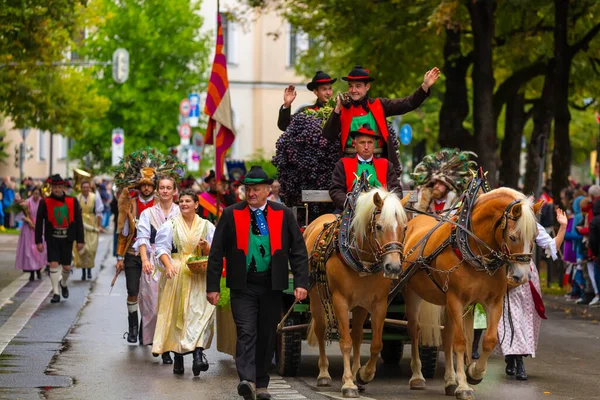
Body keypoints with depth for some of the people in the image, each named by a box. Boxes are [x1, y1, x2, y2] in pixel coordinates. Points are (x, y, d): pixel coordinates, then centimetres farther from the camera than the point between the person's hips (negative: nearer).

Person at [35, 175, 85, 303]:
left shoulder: (72, 201, -3)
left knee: (66, 267, 6)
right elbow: (39, 222, -2)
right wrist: (38, 241, -5)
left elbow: (79, 221, 2)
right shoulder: (45, 203, -6)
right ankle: (55, 293, -1)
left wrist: (80, 240, 0)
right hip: (52, 238, -1)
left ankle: (64, 284, 37)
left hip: (67, 239, 1)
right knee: (53, 264, -9)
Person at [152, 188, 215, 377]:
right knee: (176, 314, 2)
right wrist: (169, 265, -21)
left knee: (200, 312, -15)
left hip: (199, 277, 0)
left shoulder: (206, 226, 8)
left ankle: (198, 354, -25)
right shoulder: (171, 225, 6)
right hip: (176, 275, 0)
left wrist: (206, 246, -15)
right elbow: (162, 248, -4)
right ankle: (178, 357, 12)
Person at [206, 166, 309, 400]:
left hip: (272, 286, 2)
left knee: (267, 335, 7)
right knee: (246, 332, -14)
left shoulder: (284, 215, 3)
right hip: (242, 286, -2)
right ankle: (247, 381, -23)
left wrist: (301, 283, -7)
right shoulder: (231, 215, 0)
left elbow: (298, 251, 3)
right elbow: (216, 253, 1)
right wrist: (213, 286, -4)